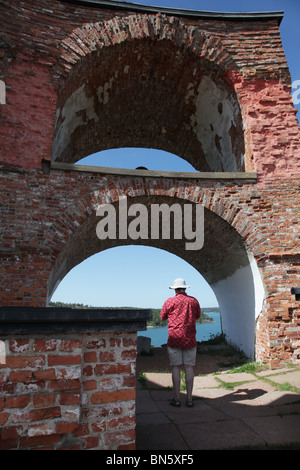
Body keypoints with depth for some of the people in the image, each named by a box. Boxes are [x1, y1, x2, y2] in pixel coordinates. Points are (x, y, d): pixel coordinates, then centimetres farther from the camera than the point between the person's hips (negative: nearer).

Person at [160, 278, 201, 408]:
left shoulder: (170, 301, -5)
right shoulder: (193, 301, 2)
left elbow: (163, 317, 9)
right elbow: (197, 316, 18)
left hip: (174, 339, -2)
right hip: (190, 340, 2)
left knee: (175, 368, 4)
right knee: (189, 368, 7)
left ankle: (177, 398, 8)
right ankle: (189, 398, 10)